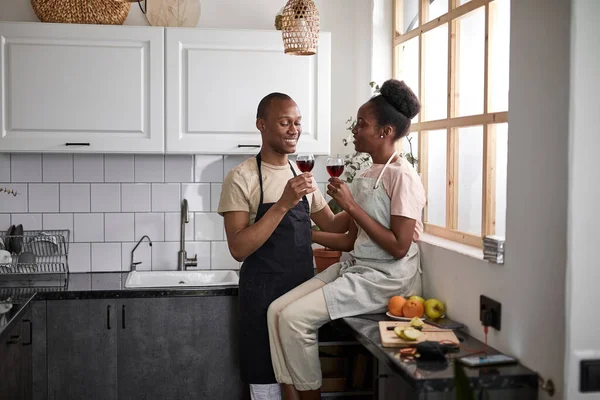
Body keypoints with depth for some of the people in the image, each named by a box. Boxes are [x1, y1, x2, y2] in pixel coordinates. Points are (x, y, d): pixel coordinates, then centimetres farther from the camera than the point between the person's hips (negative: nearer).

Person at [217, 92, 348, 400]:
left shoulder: (301, 176, 9)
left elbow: (333, 225, 16)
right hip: (263, 296, -6)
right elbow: (238, 248, -19)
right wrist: (283, 204, -26)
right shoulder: (241, 178, -11)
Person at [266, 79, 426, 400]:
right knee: (278, 310, -6)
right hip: (354, 268, 8)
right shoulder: (364, 178, 12)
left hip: (387, 277, -8)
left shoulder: (402, 177, -13)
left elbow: (398, 247, -19)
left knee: (295, 317, -17)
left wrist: (352, 207, -17)